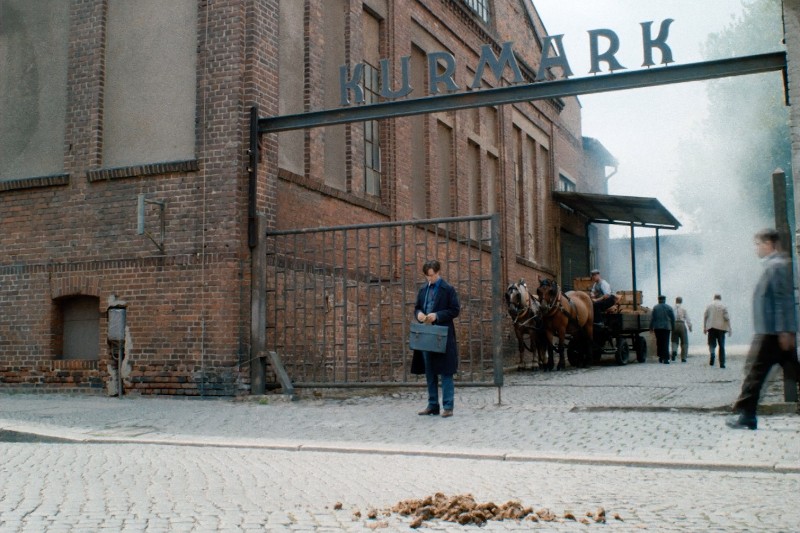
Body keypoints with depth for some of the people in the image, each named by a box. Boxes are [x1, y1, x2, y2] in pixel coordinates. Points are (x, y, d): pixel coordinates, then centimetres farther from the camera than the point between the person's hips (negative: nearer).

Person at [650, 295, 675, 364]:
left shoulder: (655, 308, 1)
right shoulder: (669, 308, 4)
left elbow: (652, 318, -3)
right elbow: (673, 318, 4)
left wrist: (651, 327, 2)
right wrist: (673, 327, 13)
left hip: (657, 327, 0)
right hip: (666, 327, 0)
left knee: (659, 343, 12)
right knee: (666, 343, -2)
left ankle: (661, 357, 17)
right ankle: (666, 359, -10)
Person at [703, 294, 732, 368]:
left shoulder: (709, 305, 7)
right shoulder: (723, 306, 1)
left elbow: (705, 316, 6)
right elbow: (727, 318, -4)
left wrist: (704, 327, 12)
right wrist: (729, 328, 2)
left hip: (711, 327, 1)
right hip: (721, 328, -1)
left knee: (712, 344, 5)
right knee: (721, 346, 7)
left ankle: (712, 353, -29)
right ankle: (722, 364, 5)